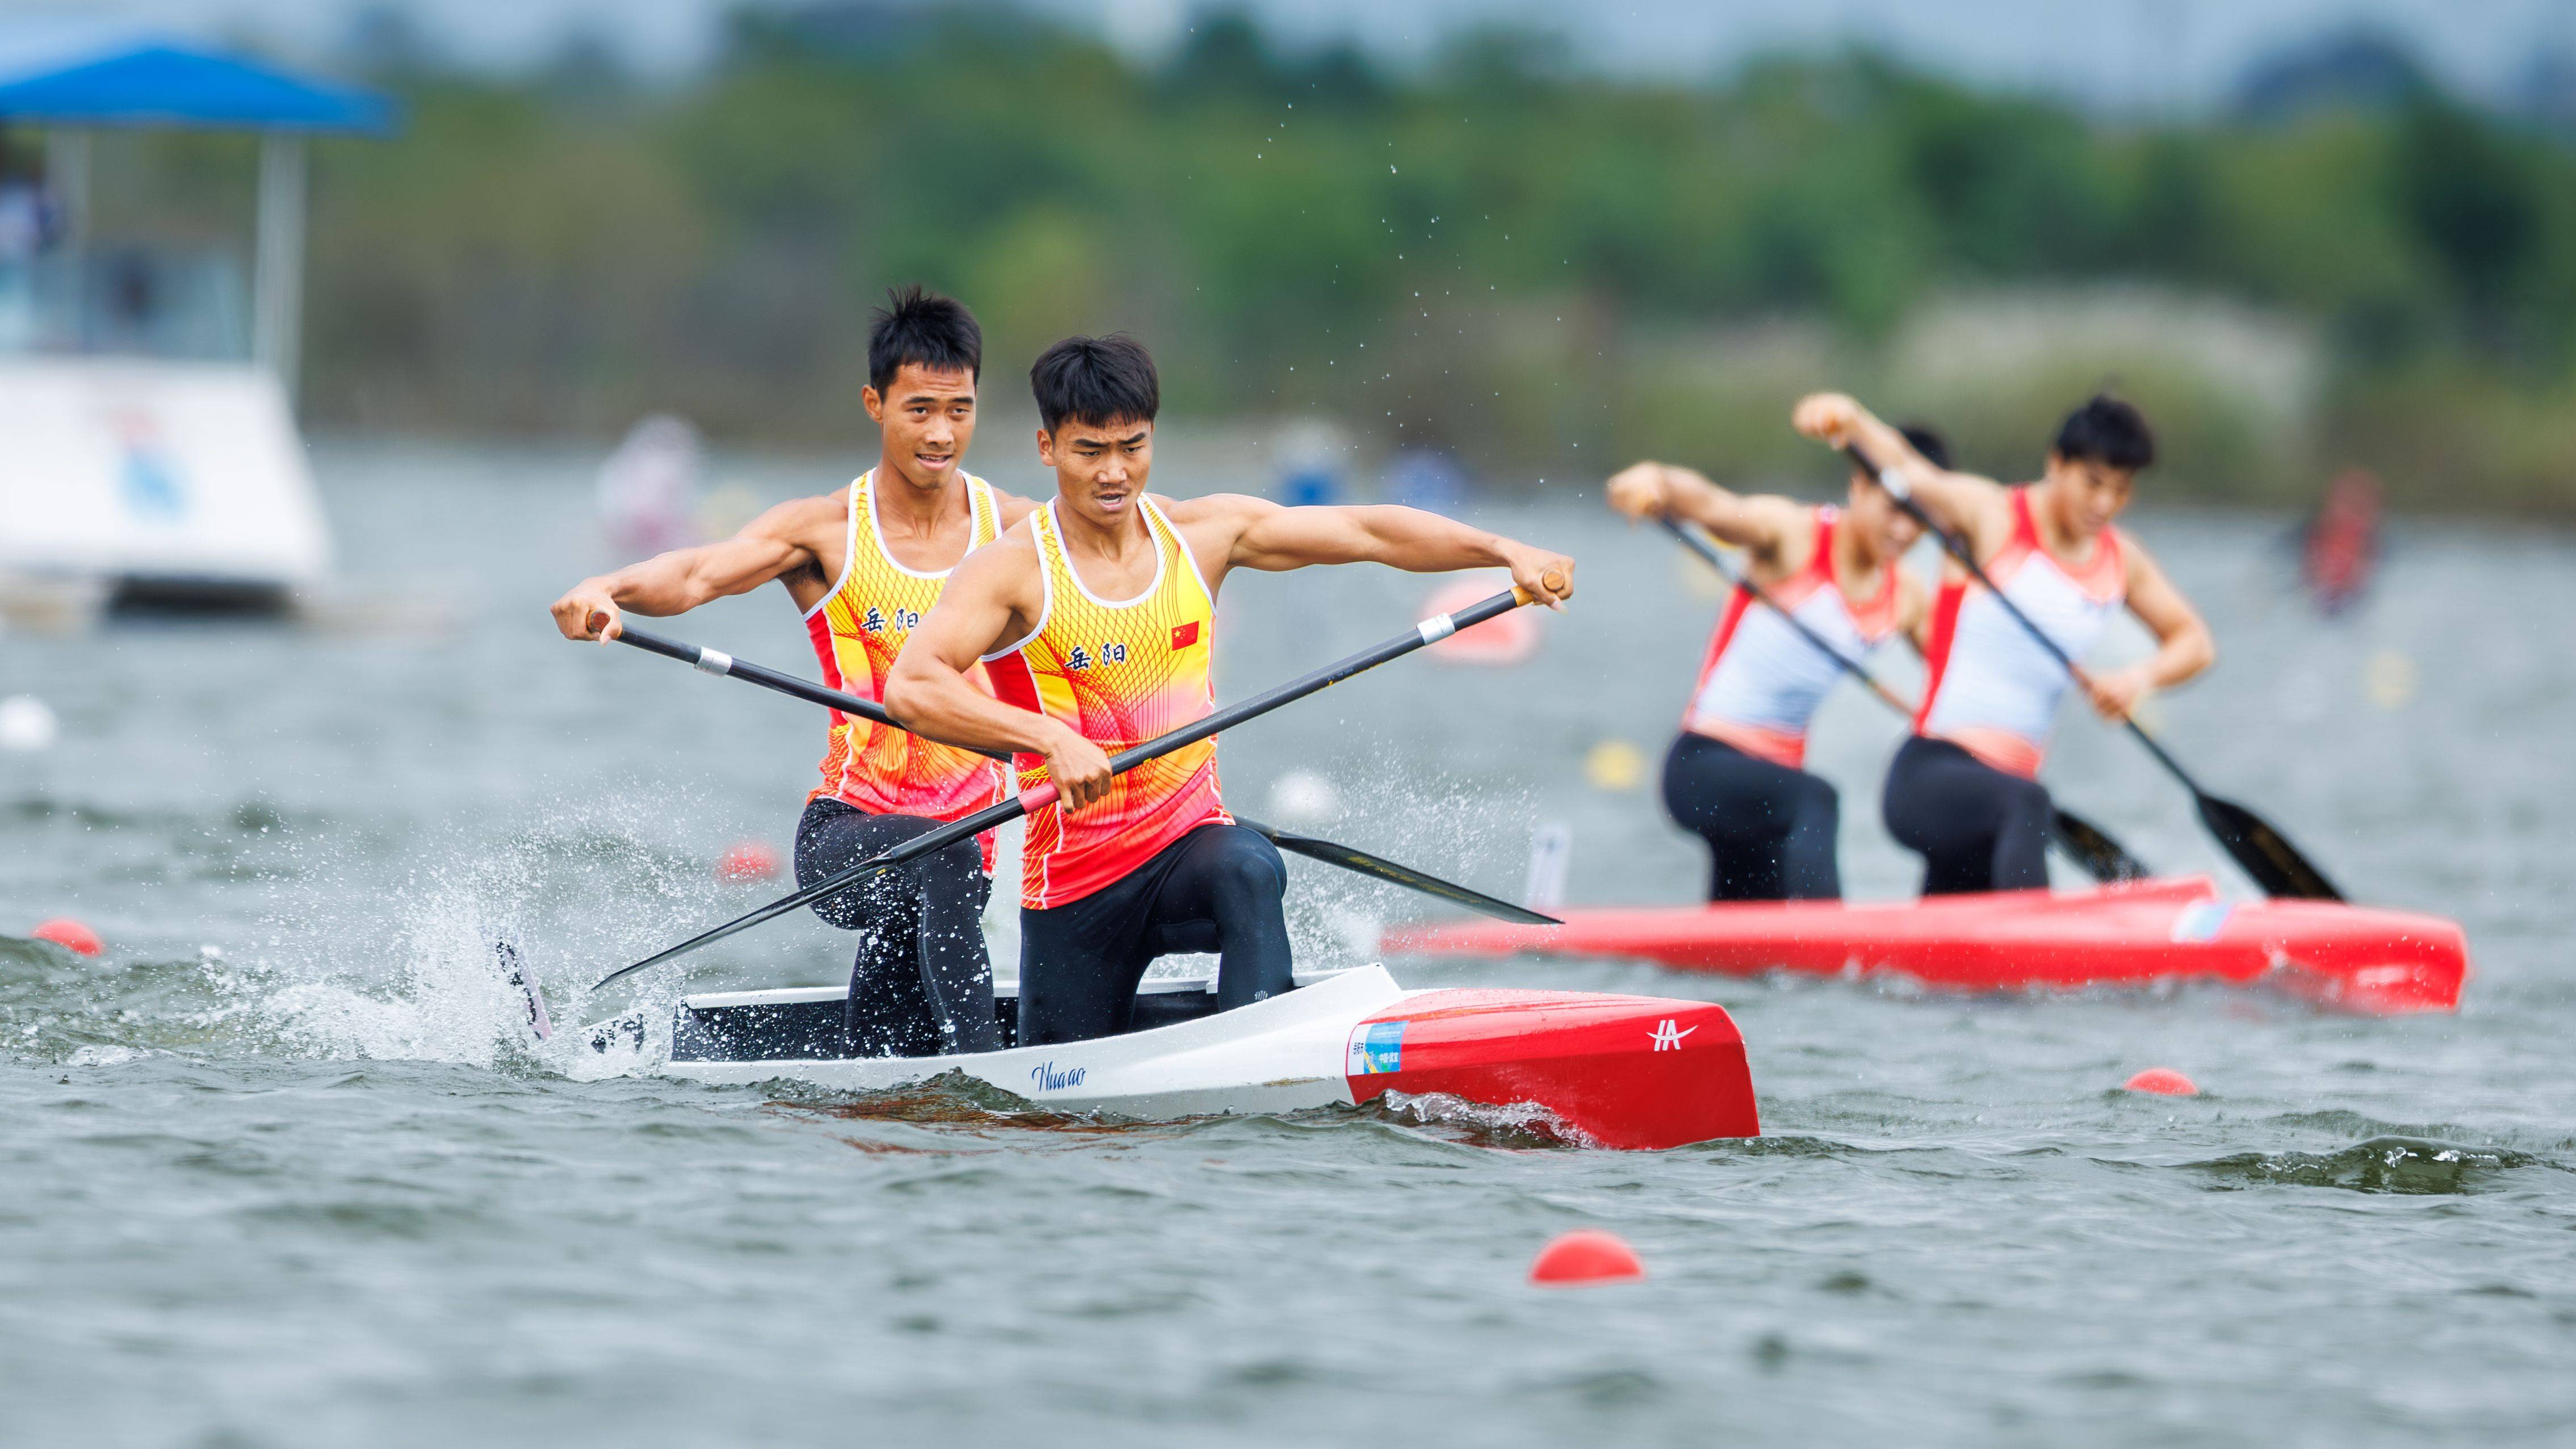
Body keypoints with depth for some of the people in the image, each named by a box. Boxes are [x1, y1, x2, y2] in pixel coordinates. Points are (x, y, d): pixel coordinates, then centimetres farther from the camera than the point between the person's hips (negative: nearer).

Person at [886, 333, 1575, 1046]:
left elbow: (1369, 533, 2)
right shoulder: (1014, 572, -11)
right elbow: (910, 688, -25)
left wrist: (1508, 553, -10)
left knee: (1249, 869, -33)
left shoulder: (1204, 534, 3)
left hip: (1192, 843, 2)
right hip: (1076, 888, -2)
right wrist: (1050, 739, -37)